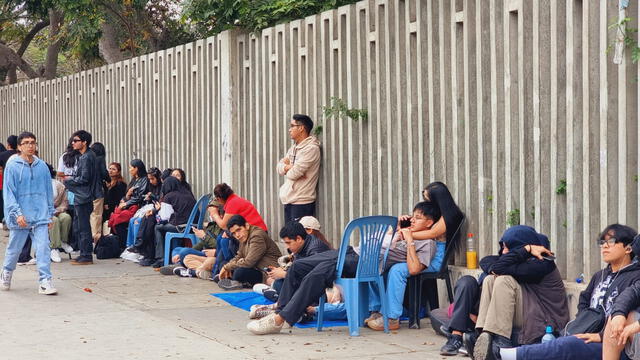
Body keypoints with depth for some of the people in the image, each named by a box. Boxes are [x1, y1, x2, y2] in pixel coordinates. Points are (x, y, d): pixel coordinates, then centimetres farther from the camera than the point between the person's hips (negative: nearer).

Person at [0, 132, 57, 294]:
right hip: (20, 218, -2)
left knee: (43, 249, -9)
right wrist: (17, 213, -16)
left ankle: (45, 281, -8)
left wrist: (50, 214, 12)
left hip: (40, 217, 2)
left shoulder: (42, 166, 5)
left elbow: (49, 191, 12)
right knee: (14, 249, 13)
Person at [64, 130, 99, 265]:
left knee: (83, 227, -6)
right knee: (78, 226, 16)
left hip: (83, 197, -11)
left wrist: (69, 180, -7)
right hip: (80, 197, 11)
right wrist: (71, 178, 6)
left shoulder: (86, 158, -15)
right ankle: (84, 254, 21)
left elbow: (84, 179, -20)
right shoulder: (83, 156, 16)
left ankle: (87, 256, -3)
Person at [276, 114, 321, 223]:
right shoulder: (294, 148, 16)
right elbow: (279, 168, 10)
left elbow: (294, 173, -19)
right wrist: (288, 167, -11)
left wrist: (286, 166, 3)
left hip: (301, 203, -9)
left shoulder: (311, 148, -13)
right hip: (289, 201, 9)